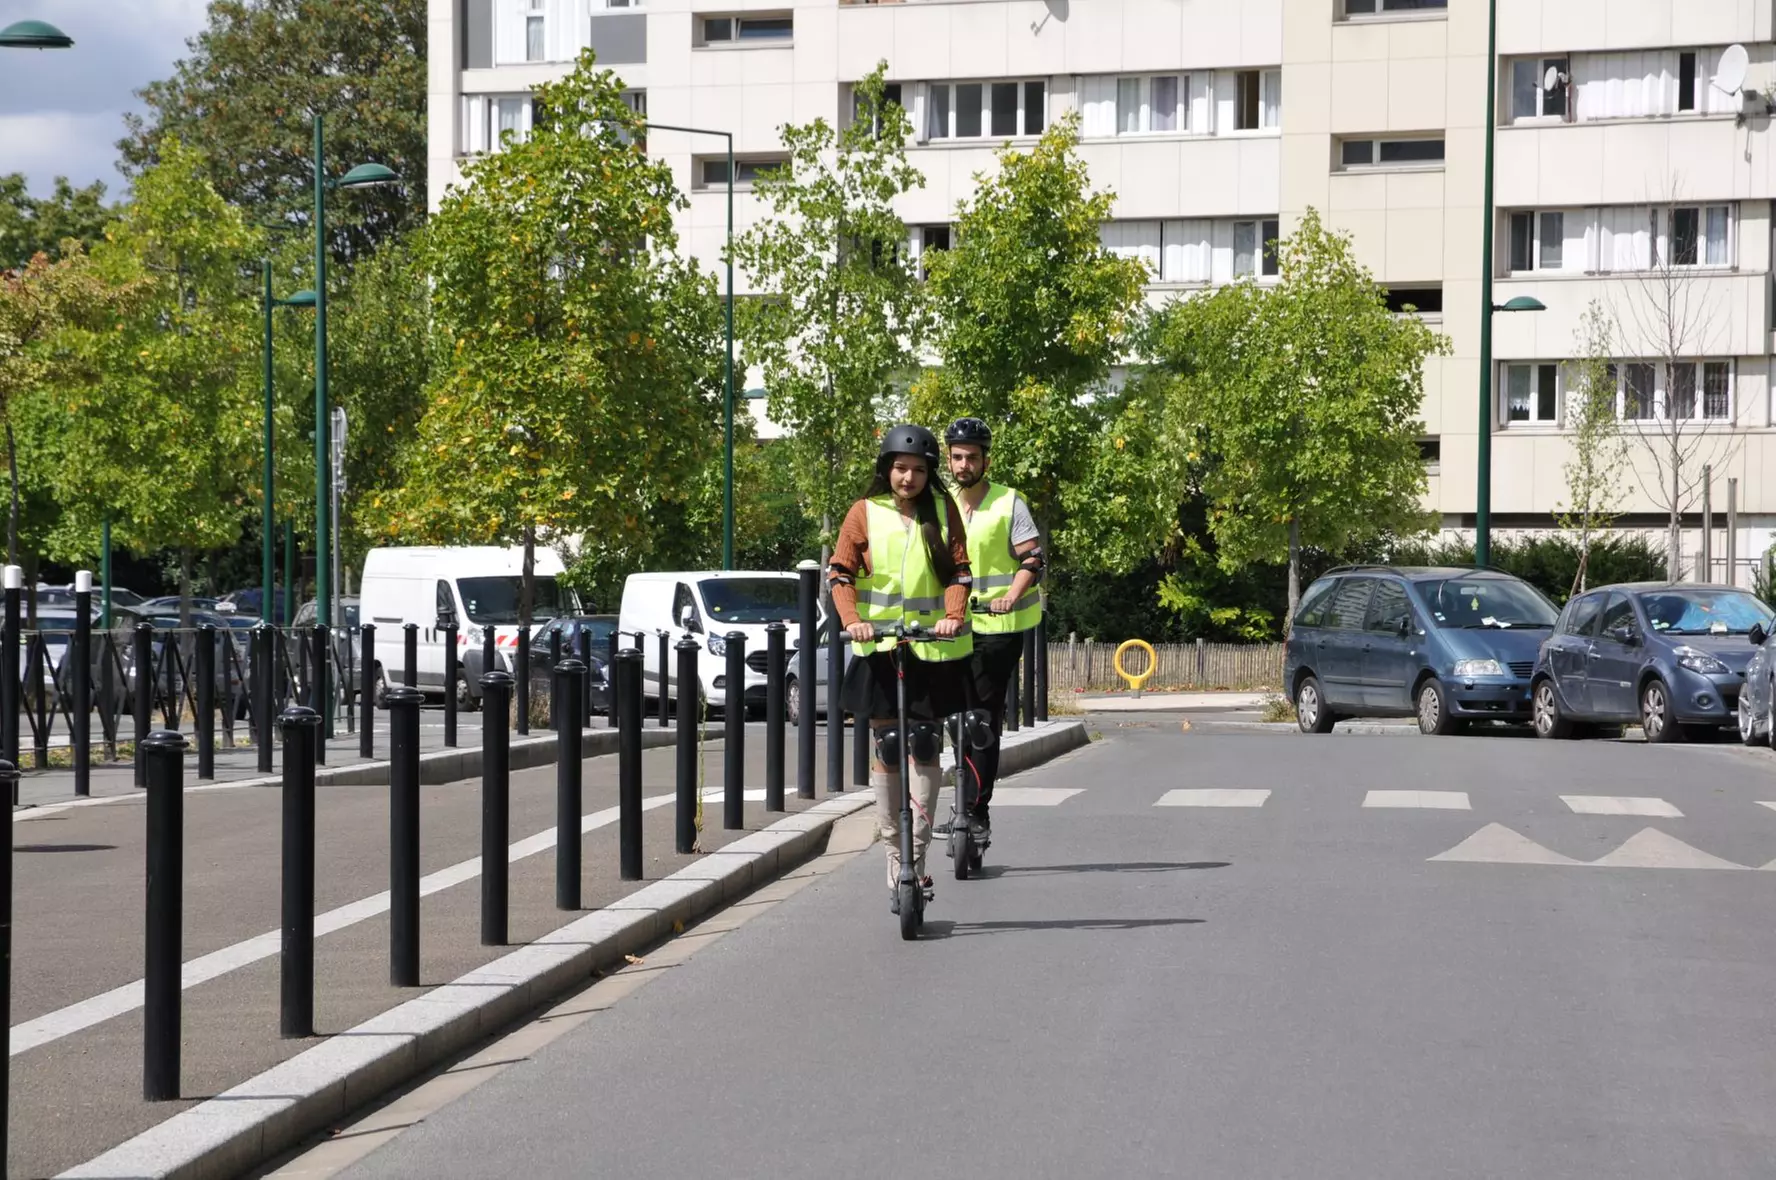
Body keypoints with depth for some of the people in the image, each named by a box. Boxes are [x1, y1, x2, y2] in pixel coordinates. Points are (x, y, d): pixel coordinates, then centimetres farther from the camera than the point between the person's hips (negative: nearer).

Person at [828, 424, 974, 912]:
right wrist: (852, 619, -18)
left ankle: (918, 855, 4)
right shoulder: (865, 512, 1)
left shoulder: (943, 509, 4)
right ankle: (894, 854, 11)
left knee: (925, 744, -2)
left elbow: (959, 570, 2)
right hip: (880, 644, 0)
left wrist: (953, 615, -15)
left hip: (934, 645, 0)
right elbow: (840, 571, -2)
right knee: (887, 747, 2)